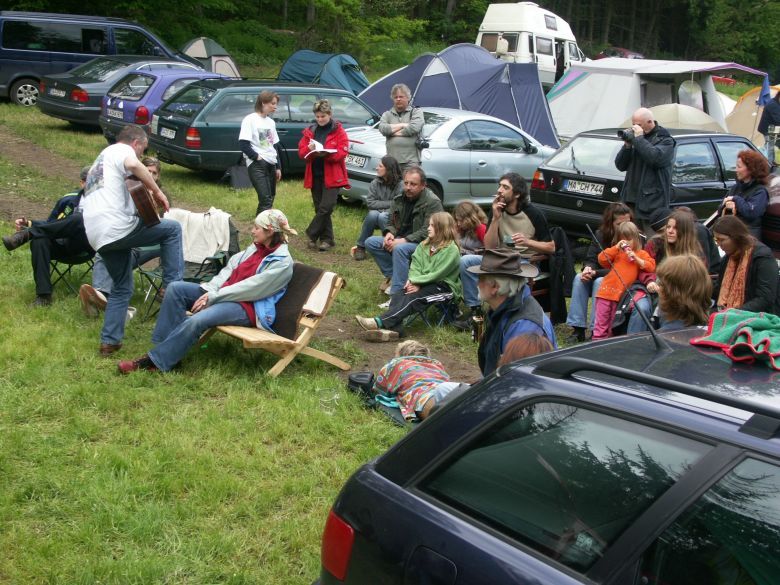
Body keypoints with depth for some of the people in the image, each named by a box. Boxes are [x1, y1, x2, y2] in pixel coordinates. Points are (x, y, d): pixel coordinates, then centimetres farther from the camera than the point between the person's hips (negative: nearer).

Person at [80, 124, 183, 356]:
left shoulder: (102, 158, 33)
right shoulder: (121, 149, 3)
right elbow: (133, 164, -23)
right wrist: (157, 191, -14)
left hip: (96, 236, 9)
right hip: (117, 227, -9)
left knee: (122, 288, 21)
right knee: (172, 229, 7)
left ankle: (109, 341, 17)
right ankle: (173, 285, -1)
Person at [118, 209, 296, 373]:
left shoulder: (282, 263, -14)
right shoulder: (255, 248, 13)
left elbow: (249, 288, -19)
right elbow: (229, 269, 8)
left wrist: (213, 297, -18)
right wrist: (209, 290, -9)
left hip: (248, 307, -9)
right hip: (225, 293, 9)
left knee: (196, 321, -32)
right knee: (176, 288, -9)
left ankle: (156, 362, -22)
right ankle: (165, 344, -14)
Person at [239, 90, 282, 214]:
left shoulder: (271, 122, 16)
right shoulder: (250, 119, -5)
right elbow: (243, 144, -11)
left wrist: (278, 167, 16)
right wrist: (257, 157, -13)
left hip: (270, 164, 8)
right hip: (256, 165, -8)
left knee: (270, 199, 5)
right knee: (266, 200, -18)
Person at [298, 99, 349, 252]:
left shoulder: (339, 131, 0)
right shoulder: (310, 131, 12)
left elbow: (342, 152, -10)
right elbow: (301, 151, 6)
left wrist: (326, 153, -26)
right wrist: (309, 150, -16)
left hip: (332, 176, -5)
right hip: (315, 176, 5)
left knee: (325, 207, -14)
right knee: (320, 209, 6)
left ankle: (312, 235, -2)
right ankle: (327, 239, 14)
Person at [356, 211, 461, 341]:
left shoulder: (452, 250, -8)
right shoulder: (424, 245, 16)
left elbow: (438, 274, -16)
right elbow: (415, 266, 6)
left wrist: (416, 282, -18)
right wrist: (414, 281, -14)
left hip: (444, 286, -7)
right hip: (424, 283, 7)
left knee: (413, 297, -30)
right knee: (397, 295, -20)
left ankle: (379, 322, -45)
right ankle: (394, 328, -45)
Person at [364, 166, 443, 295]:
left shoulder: (433, 202, -14)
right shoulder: (399, 199, 9)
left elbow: (427, 232, -20)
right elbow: (392, 223, 18)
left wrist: (404, 240, -25)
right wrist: (389, 233, -6)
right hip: (400, 240, 8)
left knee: (400, 249, -37)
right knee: (370, 242, -8)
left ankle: (396, 293, -36)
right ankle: (391, 275, -4)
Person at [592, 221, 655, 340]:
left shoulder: (641, 254, 10)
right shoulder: (617, 252, 14)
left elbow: (651, 267, -3)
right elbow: (602, 259, 0)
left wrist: (636, 259, -13)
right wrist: (616, 247, -4)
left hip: (621, 295, -1)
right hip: (607, 291, 1)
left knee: (612, 323, 8)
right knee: (601, 320, 0)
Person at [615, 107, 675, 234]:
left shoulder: (665, 139, 1)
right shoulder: (634, 138, 18)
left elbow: (655, 158, -20)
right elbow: (620, 165, 15)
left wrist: (639, 138, -12)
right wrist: (627, 145, 0)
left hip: (652, 203, -6)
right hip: (631, 201, 6)